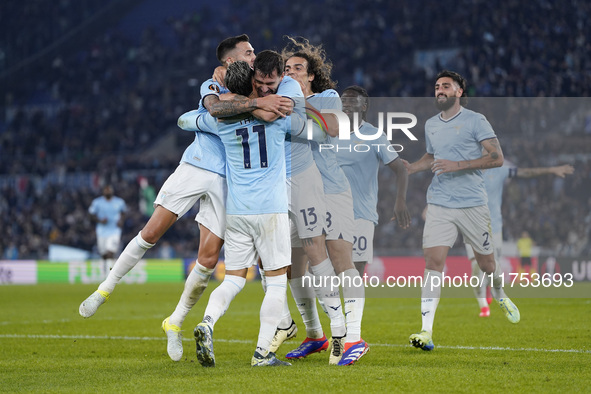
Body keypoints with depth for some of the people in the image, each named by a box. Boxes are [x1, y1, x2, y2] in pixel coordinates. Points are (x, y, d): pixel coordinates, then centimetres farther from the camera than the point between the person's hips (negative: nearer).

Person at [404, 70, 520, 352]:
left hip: (472, 204, -3)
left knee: (486, 263, 7)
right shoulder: (431, 125, 13)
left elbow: (496, 157, -10)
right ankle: (426, 332, -18)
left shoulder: (475, 121, -3)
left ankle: (500, 297, 43)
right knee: (433, 260, -13)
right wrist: (410, 168, 11)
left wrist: (458, 165, -19)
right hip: (439, 205, 3)